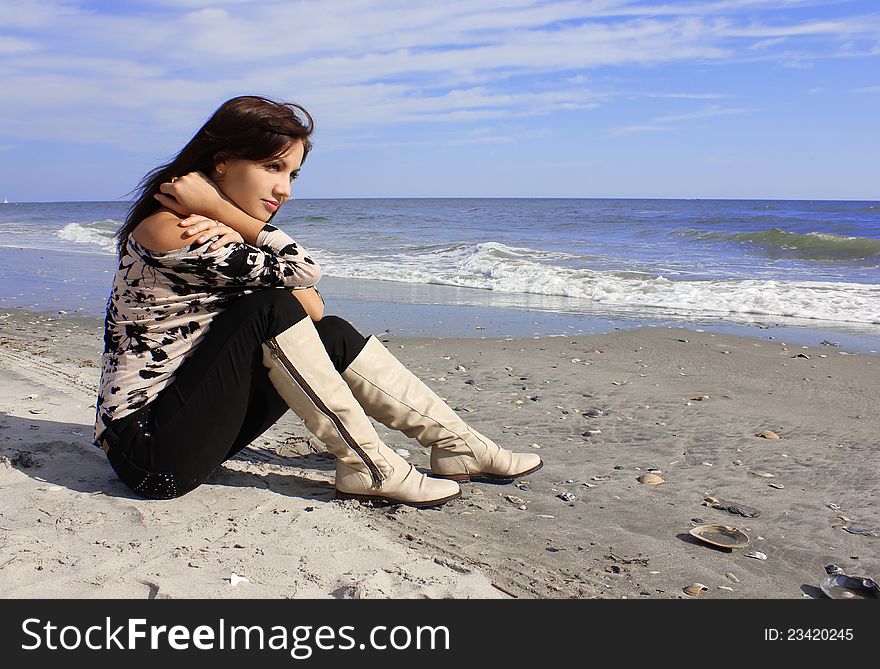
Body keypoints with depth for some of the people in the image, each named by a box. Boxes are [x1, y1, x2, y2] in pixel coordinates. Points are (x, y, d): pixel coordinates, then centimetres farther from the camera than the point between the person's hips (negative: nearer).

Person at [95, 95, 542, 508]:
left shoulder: (215, 235, 7)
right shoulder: (167, 233, -22)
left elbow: (312, 309, -4)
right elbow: (301, 269, -21)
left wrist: (235, 233, -17)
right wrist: (220, 208, -15)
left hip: (192, 420, 8)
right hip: (147, 447, -8)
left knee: (333, 335, -3)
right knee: (271, 310, -25)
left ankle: (455, 446, 3)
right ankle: (367, 467, -16)